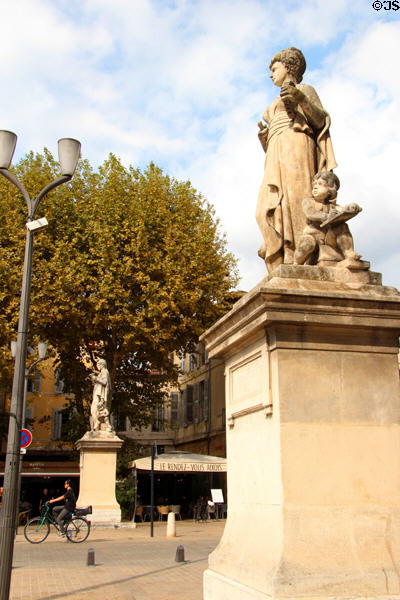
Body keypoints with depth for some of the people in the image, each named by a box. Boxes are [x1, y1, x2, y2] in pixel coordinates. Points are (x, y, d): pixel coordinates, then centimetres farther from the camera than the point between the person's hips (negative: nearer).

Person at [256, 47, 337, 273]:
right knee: (270, 209, -11)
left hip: (295, 147, -7)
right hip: (277, 156, 7)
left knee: (295, 200, -22)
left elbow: (320, 120, -1)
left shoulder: (304, 89, 14)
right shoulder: (277, 105, 35)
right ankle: (281, 268, -21)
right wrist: (264, 138, 9)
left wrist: (301, 99, -15)